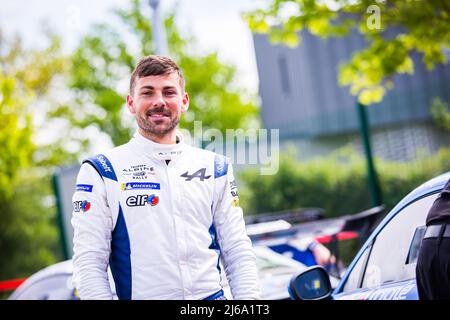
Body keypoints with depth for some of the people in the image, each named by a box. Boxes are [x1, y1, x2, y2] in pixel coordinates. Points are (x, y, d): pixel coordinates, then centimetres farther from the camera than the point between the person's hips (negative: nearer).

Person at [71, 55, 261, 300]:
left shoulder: (215, 168, 14)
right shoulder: (100, 173, 5)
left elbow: (238, 252, 13)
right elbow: (88, 262, 0)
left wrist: (249, 296, 1)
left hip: (212, 295, 2)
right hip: (141, 294, -2)